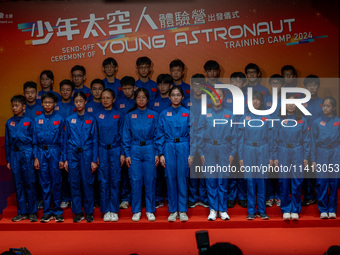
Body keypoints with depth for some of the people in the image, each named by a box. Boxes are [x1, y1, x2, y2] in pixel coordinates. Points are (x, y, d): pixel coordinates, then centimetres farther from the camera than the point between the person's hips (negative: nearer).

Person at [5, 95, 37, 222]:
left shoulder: (29, 121, -1)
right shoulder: (9, 123, 8)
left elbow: (34, 140, 1)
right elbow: (7, 142, 12)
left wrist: (35, 157, -3)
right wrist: (8, 160, 9)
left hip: (27, 154, -3)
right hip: (14, 155, 3)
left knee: (29, 183, -1)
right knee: (18, 184, 7)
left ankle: (32, 212, 7)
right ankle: (22, 212, 14)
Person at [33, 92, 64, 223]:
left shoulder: (59, 119, 1)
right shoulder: (37, 120, 7)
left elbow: (62, 140, 1)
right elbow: (35, 141, 9)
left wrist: (62, 158, -3)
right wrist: (36, 157, 1)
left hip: (55, 152, -2)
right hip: (42, 153, 2)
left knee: (56, 183, 1)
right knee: (45, 183, 6)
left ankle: (57, 211, 10)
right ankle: (47, 211, 13)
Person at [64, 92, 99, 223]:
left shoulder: (91, 119, 3)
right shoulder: (69, 120, 7)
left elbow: (95, 140, 2)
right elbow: (66, 139, 9)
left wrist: (94, 160, -4)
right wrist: (65, 159, 4)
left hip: (87, 153, -1)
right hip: (72, 154, 2)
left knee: (87, 183, -1)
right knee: (74, 183, 3)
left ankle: (89, 212, 10)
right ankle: (78, 212, 13)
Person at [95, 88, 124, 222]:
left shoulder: (118, 115, 4)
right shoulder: (97, 116, 5)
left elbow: (122, 135, 4)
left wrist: (122, 153, -2)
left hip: (115, 150, -1)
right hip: (102, 150, 1)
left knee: (115, 180, 1)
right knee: (103, 181, 2)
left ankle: (114, 210, 8)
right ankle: (106, 210, 10)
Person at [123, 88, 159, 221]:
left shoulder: (153, 115, 5)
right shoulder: (129, 116, 6)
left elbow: (157, 135, 5)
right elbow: (126, 137, 6)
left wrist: (157, 154, -1)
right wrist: (127, 154, -1)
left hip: (149, 151, 0)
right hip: (134, 151, 0)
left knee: (150, 181, 2)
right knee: (135, 181, 1)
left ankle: (150, 210, 12)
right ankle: (136, 211, 12)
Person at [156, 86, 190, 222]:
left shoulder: (187, 113, 5)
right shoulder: (164, 114, 5)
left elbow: (191, 134, 5)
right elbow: (160, 134, 5)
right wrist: (161, 154, -1)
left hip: (183, 148, 0)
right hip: (168, 148, 0)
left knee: (182, 178, 1)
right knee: (170, 179, 3)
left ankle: (183, 210, 10)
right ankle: (173, 210, 12)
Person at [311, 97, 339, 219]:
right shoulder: (317, 122, 5)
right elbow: (313, 141, 6)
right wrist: (313, 160, 1)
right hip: (321, 153, 0)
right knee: (322, 182, -3)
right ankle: (323, 210, 7)